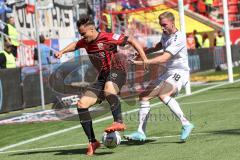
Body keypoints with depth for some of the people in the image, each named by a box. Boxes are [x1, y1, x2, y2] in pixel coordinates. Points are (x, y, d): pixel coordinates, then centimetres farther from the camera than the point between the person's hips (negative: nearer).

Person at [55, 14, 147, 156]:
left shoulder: (108, 38, -14)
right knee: (82, 104, -7)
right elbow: (75, 45, 32)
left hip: (116, 71, -7)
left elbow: (132, 41, -9)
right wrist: (62, 52, 15)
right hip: (103, 77, 7)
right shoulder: (86, 42, 8)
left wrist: (145, 59, -15)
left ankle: (119, 122, -46)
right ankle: (92, 142, -4)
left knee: (108, 89, -43)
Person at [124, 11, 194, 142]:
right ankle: (141, 132, 8)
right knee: (144, 96, 4)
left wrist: (141, 62, -32)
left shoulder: (179, 38, -20)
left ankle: (186, 124, -29)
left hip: (179, 73, -9)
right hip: (168, 73, 9)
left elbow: (164, 58, -29)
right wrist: (144, 52, 22)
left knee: (163, 95, -35)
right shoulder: (165, 34, 8)